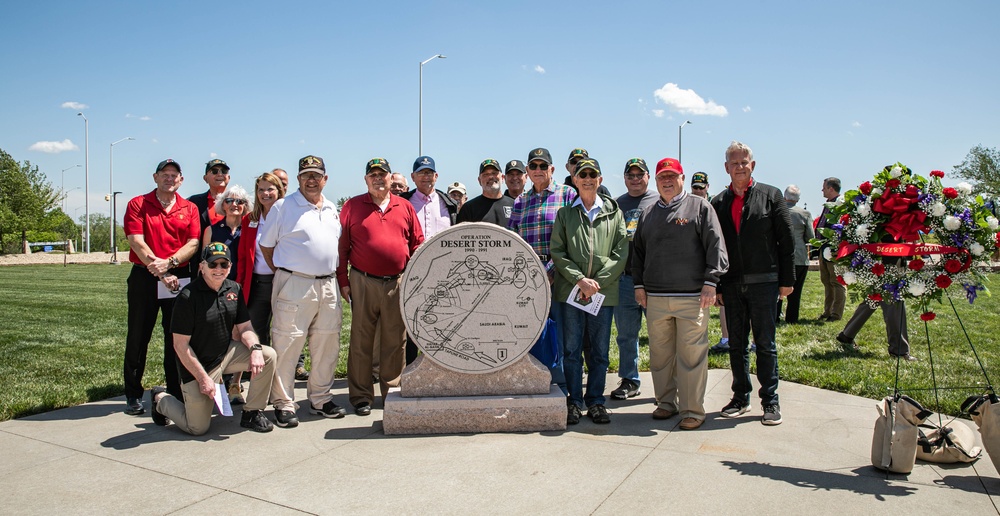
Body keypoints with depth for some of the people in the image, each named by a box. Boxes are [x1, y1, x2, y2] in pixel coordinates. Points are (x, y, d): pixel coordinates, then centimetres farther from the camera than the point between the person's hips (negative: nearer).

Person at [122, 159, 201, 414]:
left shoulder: (189, 208, 9)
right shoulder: (137, 204, 3)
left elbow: (193, 243, -1)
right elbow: (136, 242, -8)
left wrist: (169, 262, -17)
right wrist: (158, 270, -15)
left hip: (179, 277, 2)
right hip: (144, 278, -1)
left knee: (177, 338, 6)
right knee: (138, 337, 4)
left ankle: (176, 393, 15)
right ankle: (133, 395, 14)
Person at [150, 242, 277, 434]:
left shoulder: (234, 289, -1)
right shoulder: (188, 296, -19)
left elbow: (244, 327, 3)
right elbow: (180, 345, -17)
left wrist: (255, 348, -19)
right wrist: (203, 378, -18)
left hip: (227, 353, 6)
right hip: (198, 365, -5)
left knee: (268, 355, -17)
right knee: (198, 428, 0)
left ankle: (252, 413, 0)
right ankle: (160, 399, 29)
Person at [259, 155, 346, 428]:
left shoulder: (332, 209, 16)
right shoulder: (284, 206, -1)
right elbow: (266, 244, 3)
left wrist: (333, 273, 14)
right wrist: (281, 272, 1)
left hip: (328, 285, 6)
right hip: (294, 285, -6)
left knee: (327, 345, 10)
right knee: (287, 345, -5)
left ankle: (320, 399, 23)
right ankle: (283, 404, 6)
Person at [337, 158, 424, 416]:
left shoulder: (405, 207, 10)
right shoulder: (352, 206, 5)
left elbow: (417, 243, 11)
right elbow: (342, 245, 2)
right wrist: (343, 280, -3)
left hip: (398, 284, 2)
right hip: (363, 283, -2)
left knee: (395, 342, 8)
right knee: (361, 341, 4)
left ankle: (392, 392, 21)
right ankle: (361, 396, 14)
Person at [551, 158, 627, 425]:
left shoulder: (614, 212, 9)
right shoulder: (565, 213, 9)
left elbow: (621, 253, 2)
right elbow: (557, 252, 2)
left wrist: (597, 281, -8)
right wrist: (579, 279, -10)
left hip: (604, 292, 1)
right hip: (570, 291, 0)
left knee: (600, 351, 7)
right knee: (572, 349, 4)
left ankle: (595, 401, 18)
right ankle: (574, 401, 15)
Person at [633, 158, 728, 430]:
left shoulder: (700, 207, 4)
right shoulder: (648, 213, 17)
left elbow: (715, 246, -2)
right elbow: (638, 252, 20)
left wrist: (710, 281, -9)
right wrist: (639, 284, 12)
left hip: (692, 297, -4)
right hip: (655, 298, 4)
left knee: (692, 354, -3)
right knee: (660, 354, 9)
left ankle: (693, 409, 7)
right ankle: (666, 402, 23)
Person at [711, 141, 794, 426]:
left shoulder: (771, 195, 3)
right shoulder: (718, 202, 8)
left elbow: (786, 239, 1)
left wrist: (787, 279, -3)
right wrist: (715, 285, 4)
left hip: (764, 282, -2)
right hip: (731, 285, 3)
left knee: (765, 344, 4)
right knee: (736, 345, 9)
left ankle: (770, 401, 14)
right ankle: (741, 397, 21)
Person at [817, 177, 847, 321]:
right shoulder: (828, 203, 15)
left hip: (835, 249, -10)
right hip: (824, 249, 10)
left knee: (837, 282, -1)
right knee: (826, 281, 14)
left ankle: (836, 314, 5)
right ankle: (828, 312, 23)